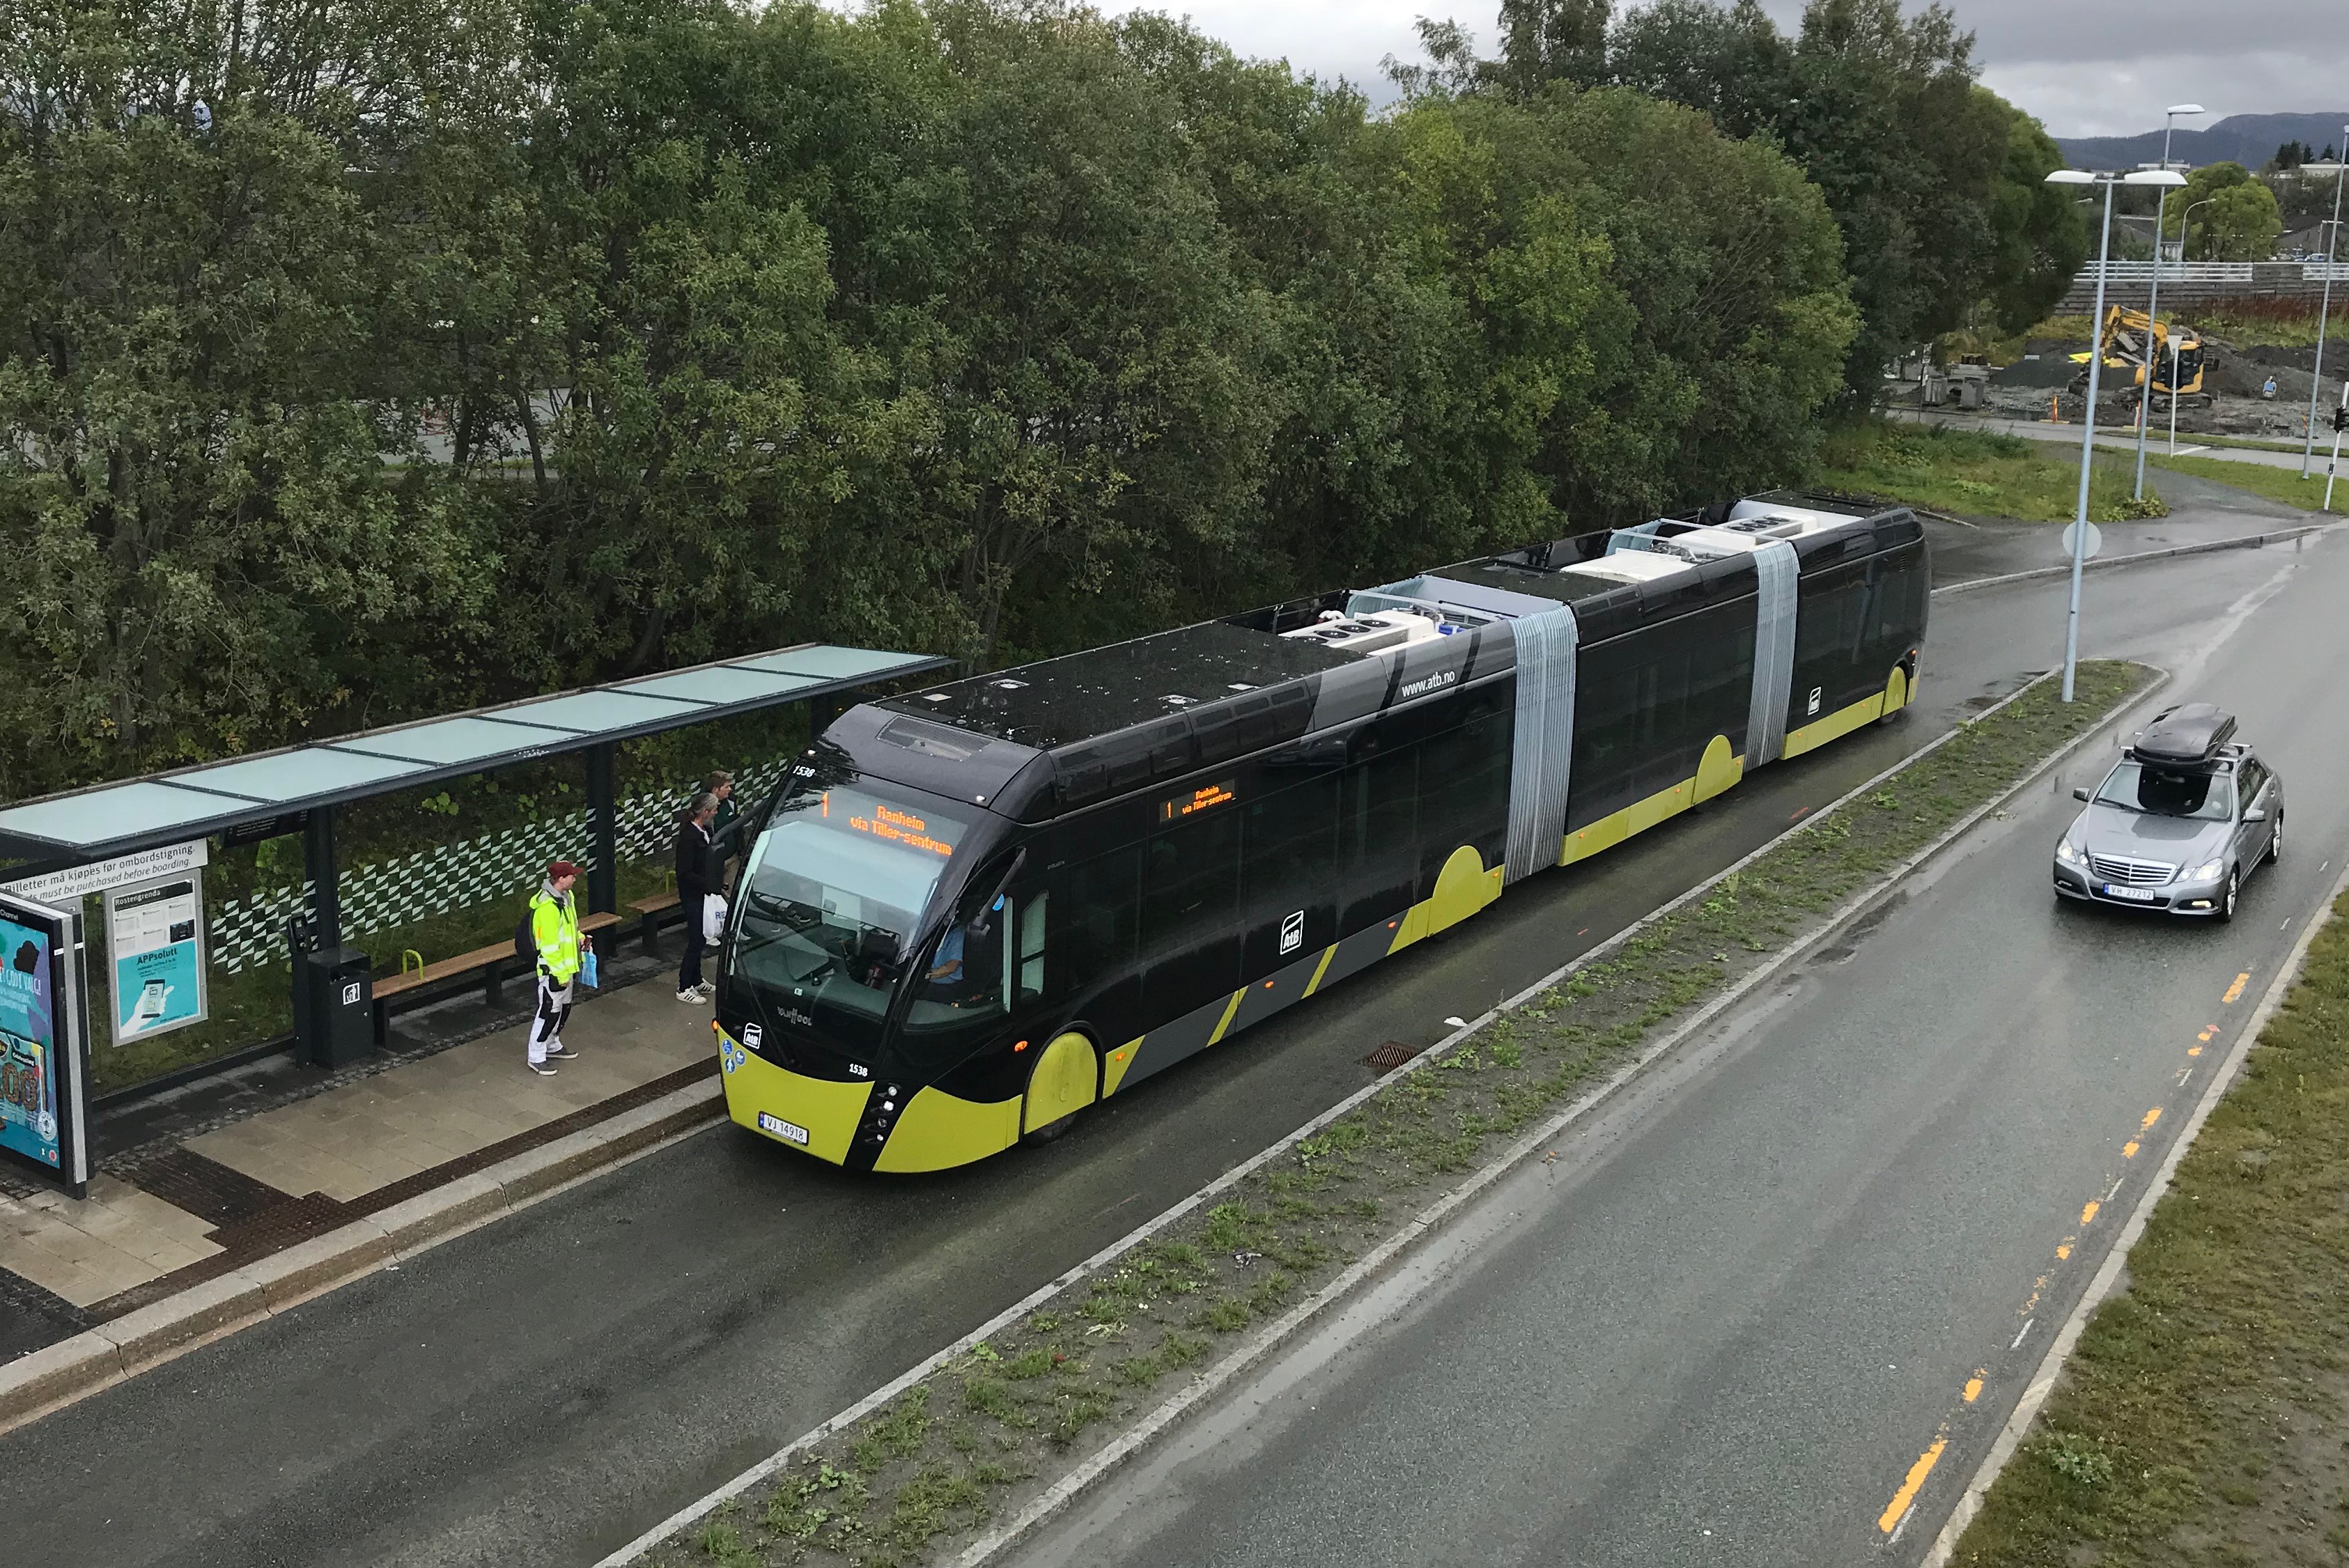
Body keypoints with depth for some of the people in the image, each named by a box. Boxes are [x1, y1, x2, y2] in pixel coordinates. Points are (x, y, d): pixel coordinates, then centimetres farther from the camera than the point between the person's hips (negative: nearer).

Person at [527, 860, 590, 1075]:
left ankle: (553, 1046, 39)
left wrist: (580, 938, 5)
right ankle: (536, 1058, 10)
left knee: (564, 1008, 21)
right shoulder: (547, 907, -27)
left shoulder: (565, 897, 5)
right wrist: (560, 973, -21)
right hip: (553, 970, -10)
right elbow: (550, 944, -25)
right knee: (549, 1011, -1)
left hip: (566, 966, 10)